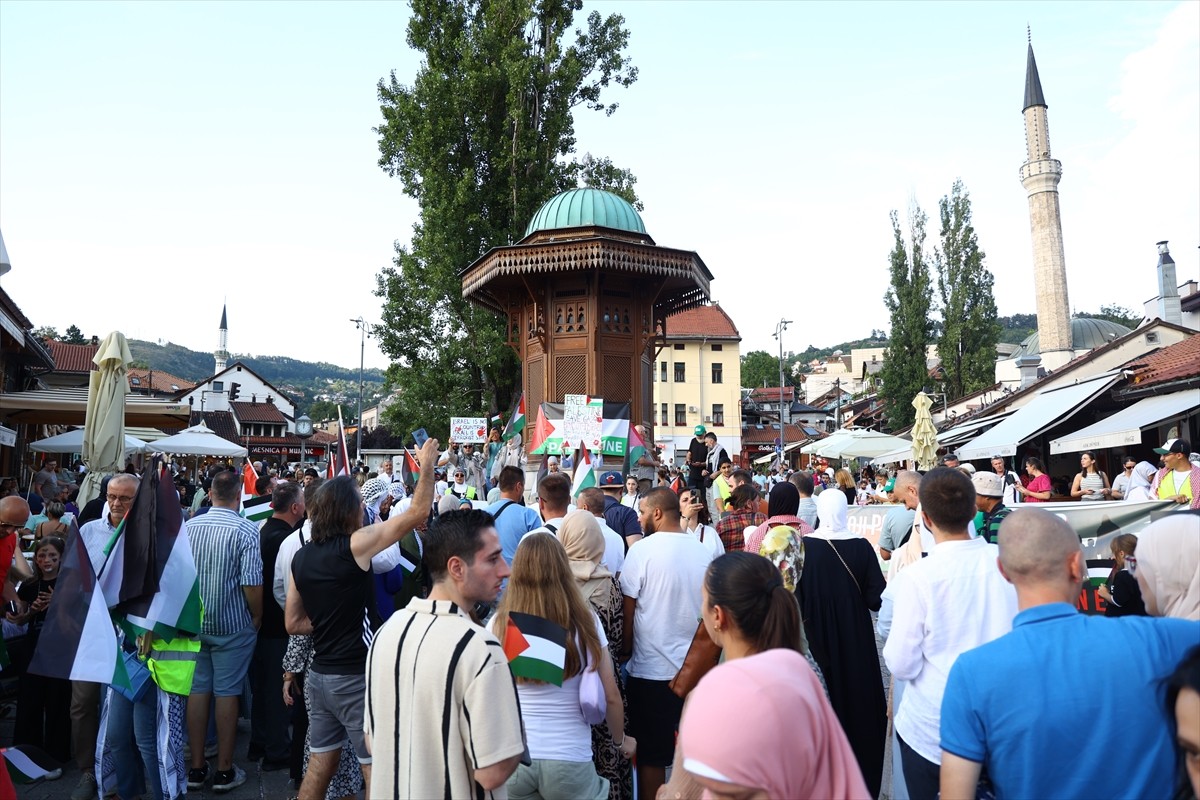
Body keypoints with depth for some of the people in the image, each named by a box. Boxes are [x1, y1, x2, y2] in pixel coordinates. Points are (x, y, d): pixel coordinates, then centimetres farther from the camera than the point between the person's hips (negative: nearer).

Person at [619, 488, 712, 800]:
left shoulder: (643, 549, -13)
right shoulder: (702, 550, 1)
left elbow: (628, 610, -9)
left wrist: (626, 649, 6)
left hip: (652, 670, -5)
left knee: (651, 756, 9)